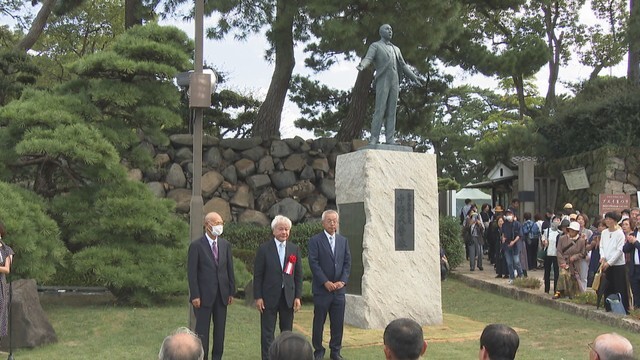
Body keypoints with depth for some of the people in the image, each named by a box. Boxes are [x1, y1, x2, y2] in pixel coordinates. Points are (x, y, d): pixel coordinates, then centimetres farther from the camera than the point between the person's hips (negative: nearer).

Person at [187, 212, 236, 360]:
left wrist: (231, 292, 6)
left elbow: (230, 269, 9)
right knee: (202, 331, 2)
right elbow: (192, 272, -9)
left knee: (220, 330, 10)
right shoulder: (196, 245, -7)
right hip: (204, 295, -5)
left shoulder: (225, 245, 7)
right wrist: (195, 296, -13)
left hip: (222, 295, 5)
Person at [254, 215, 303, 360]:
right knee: (267, 332, 3)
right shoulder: (264, 249, -5)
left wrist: (298, 297, 1)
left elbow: (298, 275, 6)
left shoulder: (295, 249, 4)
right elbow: (258, 275, -4)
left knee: (287, 331, 11)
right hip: (269, 297, -3)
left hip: (288, 296, 3)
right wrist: (258, 297, -8)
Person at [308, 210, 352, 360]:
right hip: (322, 289, -4)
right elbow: (313, 263, -10)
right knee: (319, 322, 4)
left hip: (339, 288, 4)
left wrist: (342, 281, -5)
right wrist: (326, 282, -14)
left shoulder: (343, 240, 11)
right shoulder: (315, 240, -4)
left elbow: (347, 262, 8)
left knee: (338, 322, 6)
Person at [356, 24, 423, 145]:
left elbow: (403, 65, 26)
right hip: (382, 81, -5)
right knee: (380, 110, -13)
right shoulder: (375, 46, 7)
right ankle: (373, 139, -12)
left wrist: (414, 77, 15)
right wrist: (361, 66, -34)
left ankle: (390, 139, -6)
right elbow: (368, 59, -11)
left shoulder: (396, 49, 24)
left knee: (391, 111, -2)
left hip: (394, 82, 5)